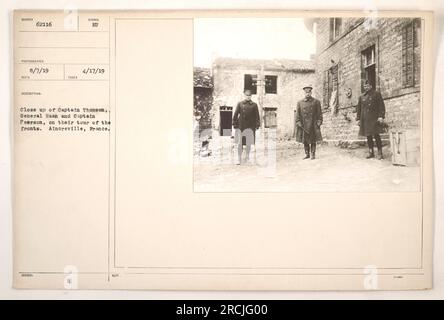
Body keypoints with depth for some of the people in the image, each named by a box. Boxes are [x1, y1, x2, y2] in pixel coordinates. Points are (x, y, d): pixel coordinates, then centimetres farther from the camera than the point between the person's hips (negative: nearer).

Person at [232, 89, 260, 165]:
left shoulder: (254, 105, 8)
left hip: (250, 126, 0)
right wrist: (234, 124, 1)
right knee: (239, 143, -1)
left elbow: (257, 116, 7)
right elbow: (235, 114, 8)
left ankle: (247, 156, 23)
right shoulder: (240, 104, 7)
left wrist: (257, 125, 0)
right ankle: (239, 159, 8)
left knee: (248, 143, 1)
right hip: (240, 126, 0)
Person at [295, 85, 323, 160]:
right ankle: (307, 154, 16)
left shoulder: (316, 102, 5)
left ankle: (313, 154, 7)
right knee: (305, 140, 6)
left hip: (313, 125, -2)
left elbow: (319, 113, 3)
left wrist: (319, 122, -7)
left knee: (313, 140, 0)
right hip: (304, 125, 2)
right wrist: (298, 122, -5)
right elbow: (298, 113, 6)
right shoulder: (300, 103, 9)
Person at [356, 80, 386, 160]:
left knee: (376, 135, -8)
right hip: (365, 120, 4)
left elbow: (381, 106, 0)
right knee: (368, 136, 6)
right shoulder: (361, 97, 15)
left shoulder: (376, 94, 5)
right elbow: (359, 108, 18)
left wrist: (381, 116, -10)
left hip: (374, 119, -4)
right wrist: (358, 119, 11)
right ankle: (371, 152, 13)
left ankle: (380, 153, -5)